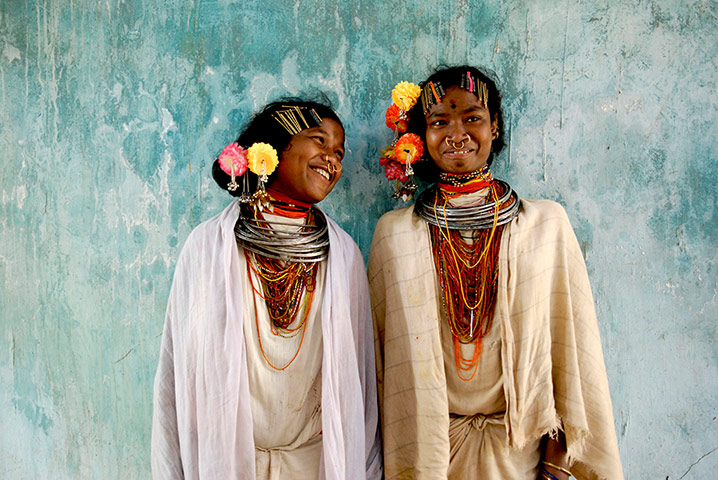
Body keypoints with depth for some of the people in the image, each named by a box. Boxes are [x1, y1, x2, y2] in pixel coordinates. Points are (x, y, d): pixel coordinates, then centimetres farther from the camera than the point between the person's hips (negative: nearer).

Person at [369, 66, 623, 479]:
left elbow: (573, 345, -3)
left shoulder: (549, 224, -6)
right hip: (428, 447, 0)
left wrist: (562, 446, -5)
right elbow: (381, 351, 0)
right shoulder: (394, 232, -5)